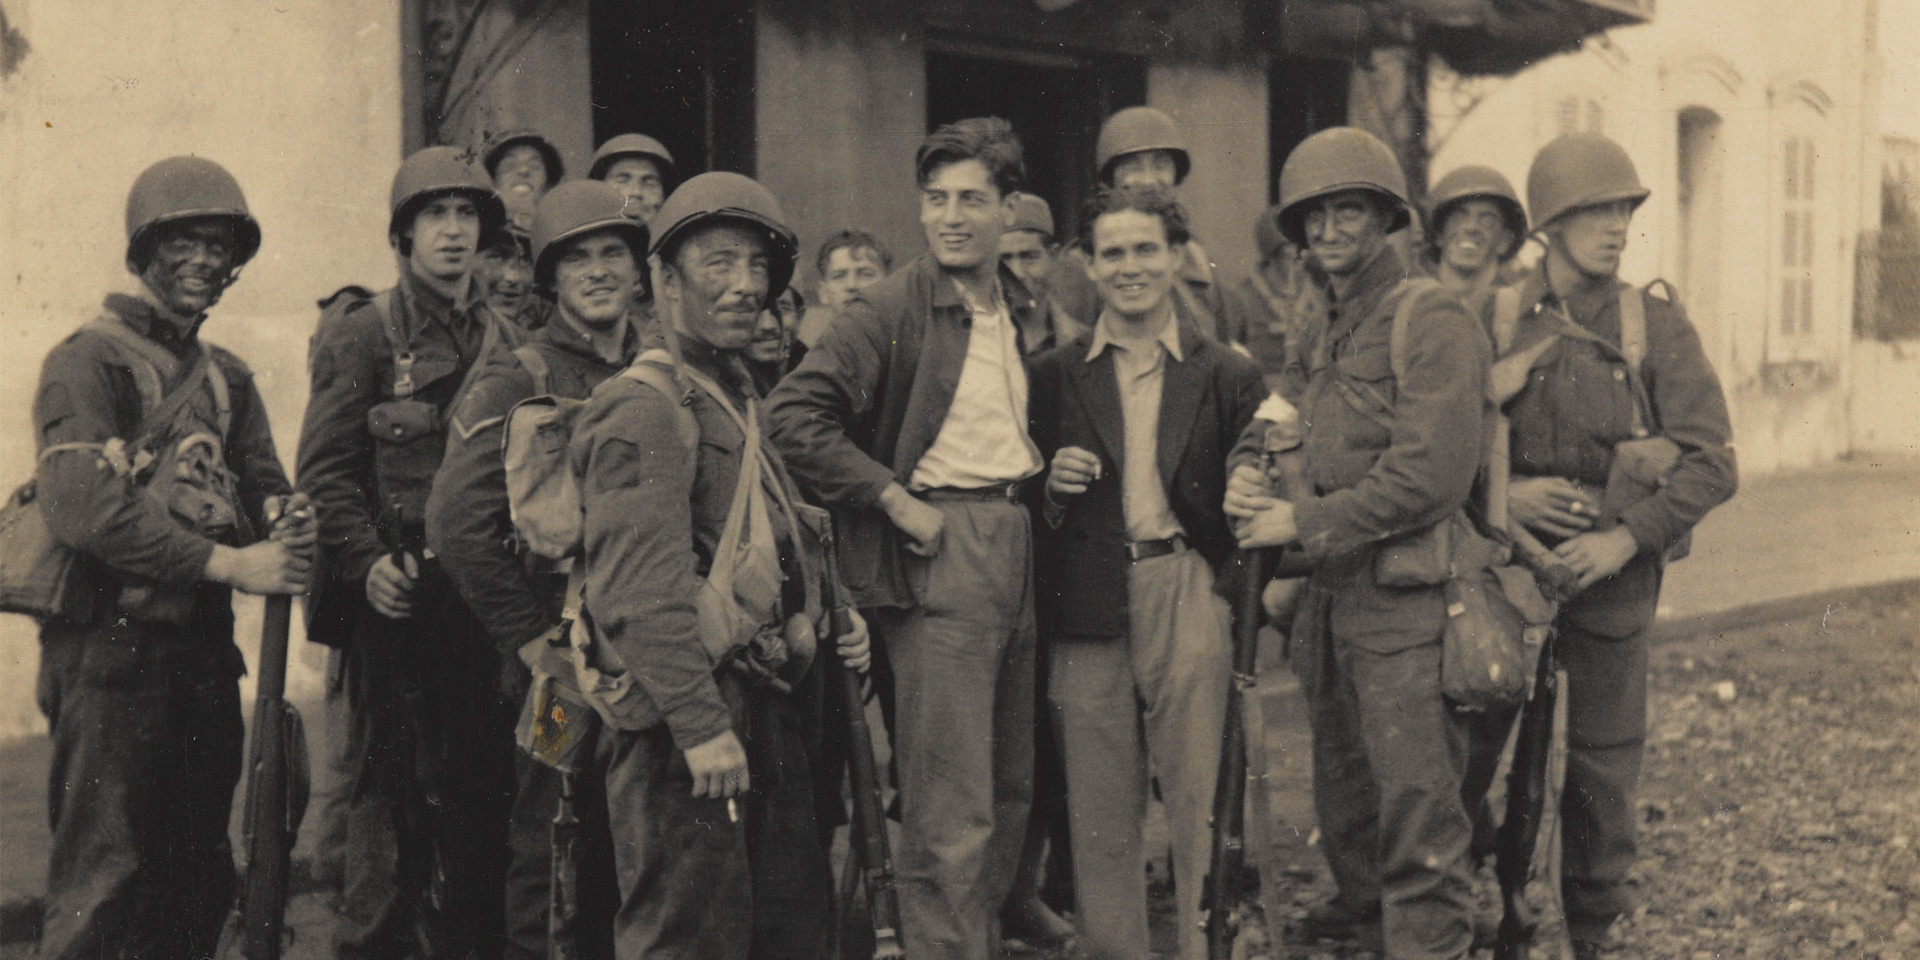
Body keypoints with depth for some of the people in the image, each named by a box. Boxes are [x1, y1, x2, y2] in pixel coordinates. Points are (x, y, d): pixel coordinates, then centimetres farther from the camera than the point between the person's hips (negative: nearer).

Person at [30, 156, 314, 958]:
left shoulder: (227, 377, 19)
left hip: (206, 647, 8)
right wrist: (229, 563, -23)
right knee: (100, 887, -6)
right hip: (113, 652, -8)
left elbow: (263, 485, 11)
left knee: (198, 884, 14)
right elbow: (82, 507, -20)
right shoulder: (88, 361, -6)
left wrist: (285, 521, -14)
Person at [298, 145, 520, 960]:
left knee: (486, 792, 8)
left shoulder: (505, 341, 15)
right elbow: (325, 469, -5)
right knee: (395, 795, -2)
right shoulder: (363, 335, 1)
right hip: (398, 603, -4)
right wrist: (368, 561, -18)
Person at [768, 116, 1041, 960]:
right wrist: (897, 500, -17)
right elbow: (792, 416, -18)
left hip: (1017, 544, 8)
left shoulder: (1023, 311, 13)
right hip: (939, 548, -7)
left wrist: (1046, 470, 12)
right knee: (952, 809, -7)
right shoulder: (892, 310, -10)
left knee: (1010, 787, 17)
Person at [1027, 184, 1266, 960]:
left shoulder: (1228, 376, 7)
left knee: (1200, 800, 0)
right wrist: (1052, 488, -5)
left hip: (1189, 600, -1)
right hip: (1089, 606, 1)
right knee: (1099, 810, 6)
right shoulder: (1054, 376, 10)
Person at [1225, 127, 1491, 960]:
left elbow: (1431, 476, -20)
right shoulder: (1325, 333, 15)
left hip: (1403, 596, -8)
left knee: (1415, 788, -6)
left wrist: (1305, 523, -17)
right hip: (1329, 590, 9)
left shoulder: (1432, 321, -12)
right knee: (1341, 769, 21)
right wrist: (1247, 470, -2)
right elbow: (1281, 417, 22)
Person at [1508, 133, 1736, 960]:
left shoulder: (1657, 327, -1)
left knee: (1603, 767, 7)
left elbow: (1712, 463, -6)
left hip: (1613, 578, 0)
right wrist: (1503, 493, -12)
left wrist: (1628, 536, -17)